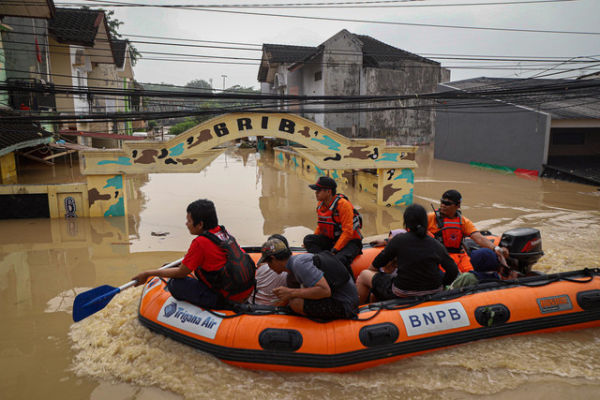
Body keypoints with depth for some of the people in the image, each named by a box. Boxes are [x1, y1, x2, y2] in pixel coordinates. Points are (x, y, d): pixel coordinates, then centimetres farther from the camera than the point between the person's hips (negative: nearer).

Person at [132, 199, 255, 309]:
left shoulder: (201, 242, -18)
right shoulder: (223, 231, 4)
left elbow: (180, 273, -8)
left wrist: (148, 274, 2)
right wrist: (191, 255, 40)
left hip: (228, 298, -8)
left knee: (174, 284, -6)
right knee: (199, 269, 29)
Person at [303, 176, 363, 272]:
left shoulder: (342, 204, -18)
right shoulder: (321, 204, 5)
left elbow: (348, 232, -22)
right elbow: (320, 227, 18)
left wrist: (334, 251, -26)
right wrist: (311, 243, 2)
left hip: (350, 242, -7)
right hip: (331, 240, 7)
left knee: (339, 260, -37)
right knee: (308, 239, -16)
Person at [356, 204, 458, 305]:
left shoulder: (398, 240, -12)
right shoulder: (437, 245, -4)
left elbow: (379, 263, 0)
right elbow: (453, 271, -2)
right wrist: (441, 285, 17)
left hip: (401, 295, -4)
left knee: (364, 275, 15)